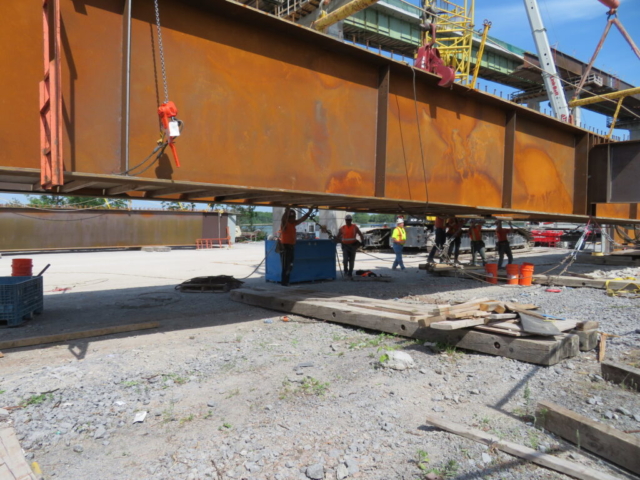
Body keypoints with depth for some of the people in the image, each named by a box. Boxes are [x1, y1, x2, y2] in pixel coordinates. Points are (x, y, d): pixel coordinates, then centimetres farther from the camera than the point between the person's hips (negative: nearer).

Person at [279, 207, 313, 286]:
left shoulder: (293, 224, 12)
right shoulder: (285, 224, -11)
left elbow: (302, 219, 20)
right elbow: (284, 218, -32)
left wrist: (309, 213, 15)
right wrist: (287, 210, -46)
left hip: (291, 247, 9)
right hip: (285, 247, -8)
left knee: (290, 266, 13)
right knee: (285, 266, -6)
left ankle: (286, 282, 21)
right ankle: (283, 282, 0)